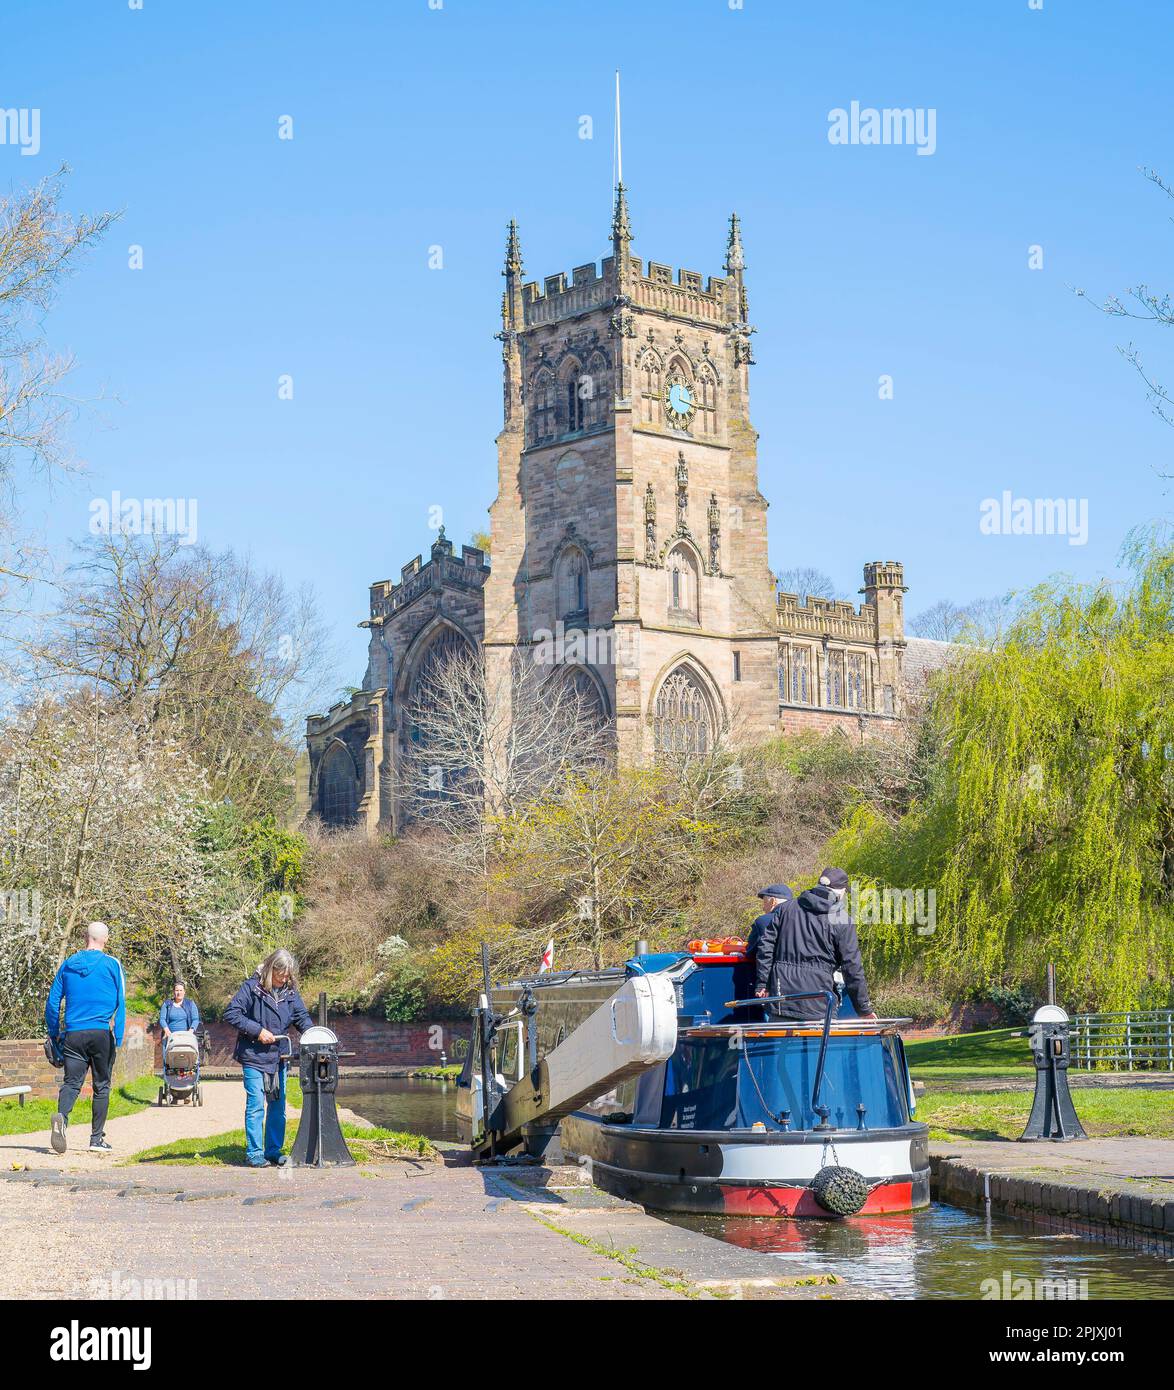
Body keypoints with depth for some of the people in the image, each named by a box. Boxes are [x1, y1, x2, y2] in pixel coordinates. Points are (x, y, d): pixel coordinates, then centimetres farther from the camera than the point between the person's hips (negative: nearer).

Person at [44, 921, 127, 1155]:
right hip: (102, 1033, -2)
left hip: (73, 1034, 2)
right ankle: (97, 1138, 8)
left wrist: (54, 1033, 19)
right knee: (102, 1085, 8)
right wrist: (118, 1039, -4)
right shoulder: (112, 965, 0)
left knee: (71, 1082, 1)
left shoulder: (68, 963, 9)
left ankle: (61, 1116, -29)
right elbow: (121, 1003, -5)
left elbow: (53, 1002, 10)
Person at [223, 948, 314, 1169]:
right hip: (253, 1057, -6)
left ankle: (274, 1150, 19)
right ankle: (254, 1153, 1)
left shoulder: (290, 992, 5)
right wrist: (258, 1030, -17)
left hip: (278, 1058, 6)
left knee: (278, 1106, 10)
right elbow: (231, 1014, -13)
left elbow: (301, 1016, 8)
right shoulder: (252, 987, -10)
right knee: (255, 1105, -6)